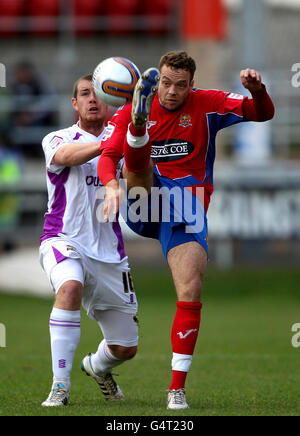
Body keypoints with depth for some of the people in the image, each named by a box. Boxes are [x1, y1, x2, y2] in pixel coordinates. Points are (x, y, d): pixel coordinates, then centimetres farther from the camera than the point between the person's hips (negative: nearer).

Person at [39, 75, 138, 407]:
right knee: (70, 286, -38)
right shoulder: (57, 139, -1)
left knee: (126, 348, 7)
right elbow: (63, 155, -27)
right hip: (64, 240, -4)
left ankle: (97, 366, 44)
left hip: (108, 252, 4)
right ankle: (60, 386, -32)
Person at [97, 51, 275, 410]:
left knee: (191, 292, -13)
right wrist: (112, 185, -29)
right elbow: (107, 155, -7)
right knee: (138, 156, -25)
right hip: (145, 204, 1)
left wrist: (257, 90, -23)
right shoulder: (131, 112, 3)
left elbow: (262, 113, 0)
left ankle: (177, 387, -8)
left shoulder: (206, 105, 4)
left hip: (187, 211, -1)